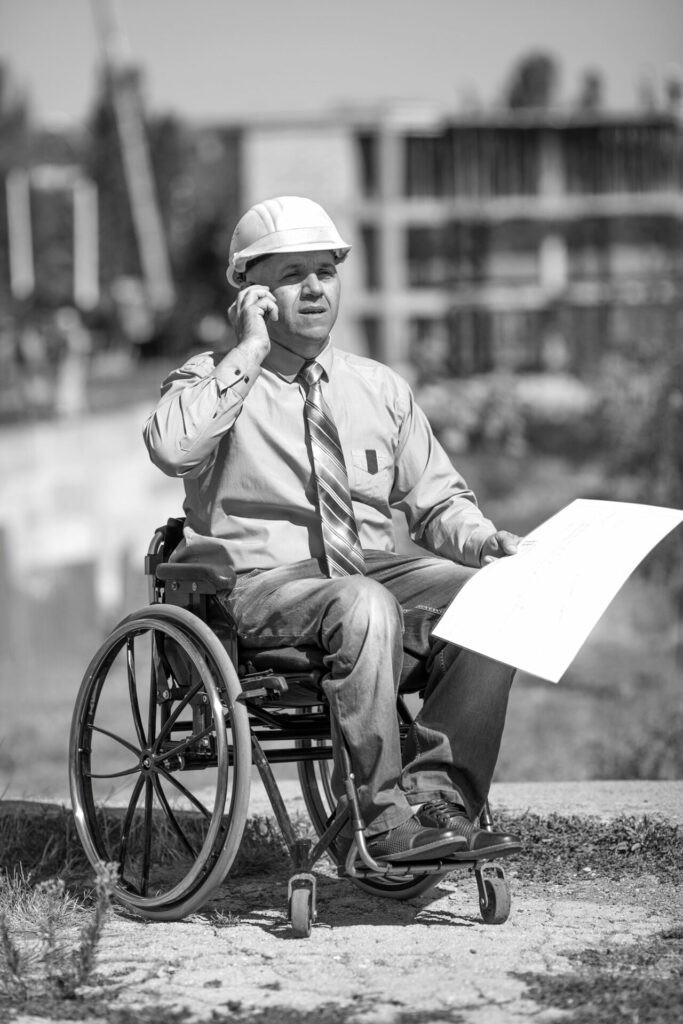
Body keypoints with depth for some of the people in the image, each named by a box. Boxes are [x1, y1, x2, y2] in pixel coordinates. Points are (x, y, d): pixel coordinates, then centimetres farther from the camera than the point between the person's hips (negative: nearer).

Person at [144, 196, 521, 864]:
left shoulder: (379, 388, 20)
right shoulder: (212, 379, 6)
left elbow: (436, 500, 22)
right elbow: (171, 447, -18)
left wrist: (488, 542, 0)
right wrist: (249, 352, -11)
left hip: (375, 574, 5)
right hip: (259, 580, -5)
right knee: (365, 606, -37)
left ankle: (439, 796, -22)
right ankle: (380, 813, -30)